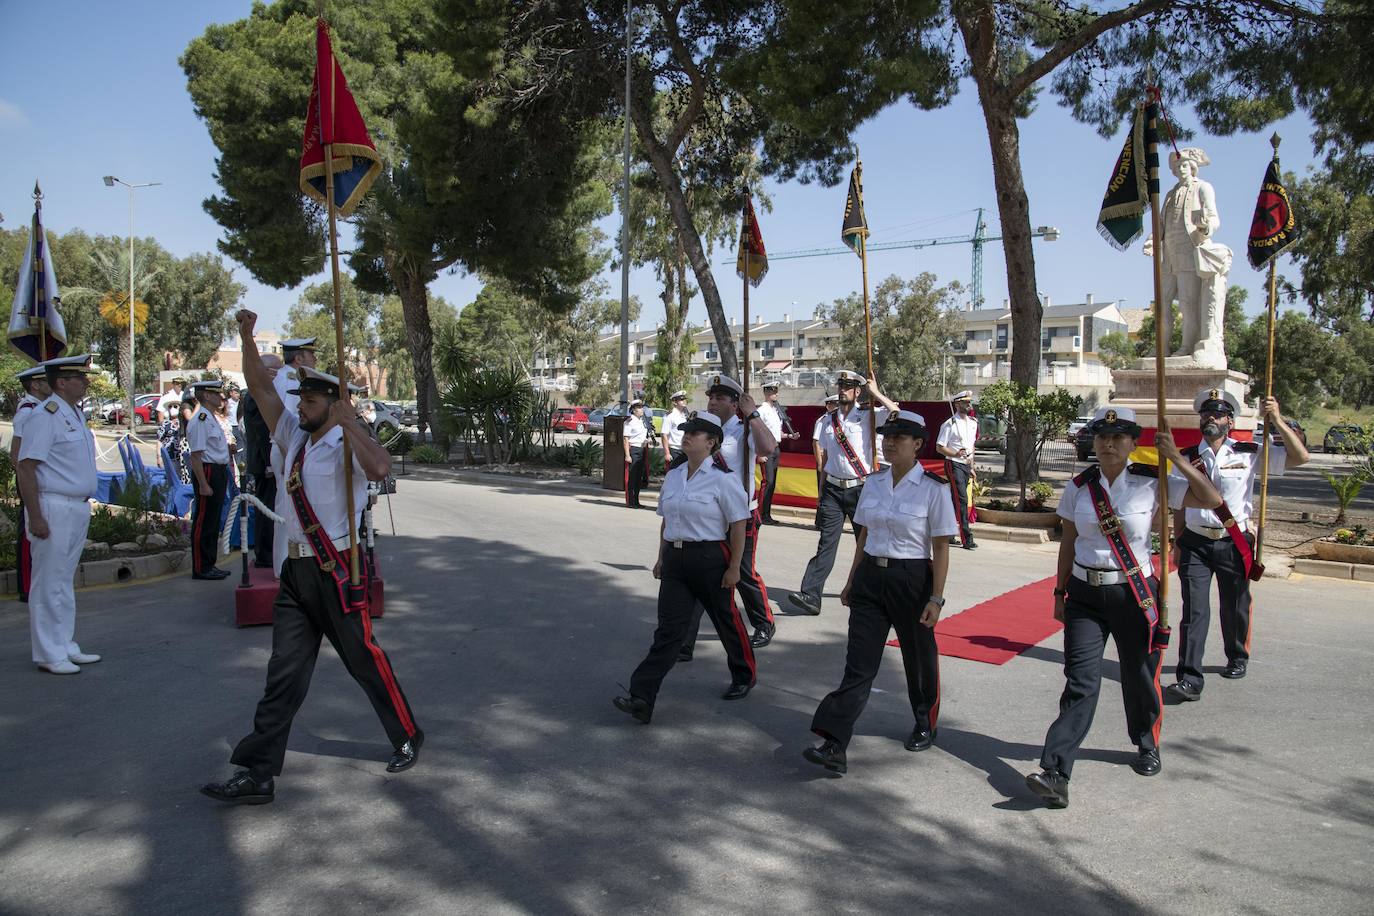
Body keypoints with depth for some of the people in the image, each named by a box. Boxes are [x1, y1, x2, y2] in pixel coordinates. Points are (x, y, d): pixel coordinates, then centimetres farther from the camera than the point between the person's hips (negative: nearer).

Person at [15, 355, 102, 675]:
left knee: (65, 581, 15)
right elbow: (25, 468, -18)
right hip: (53, 509, -9)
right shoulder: (45, 416, -14)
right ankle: (48, 654, 7)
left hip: (78, 509, 9)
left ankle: (65, 647, 24)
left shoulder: (76, 414, 13)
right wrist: (36, 517, -21)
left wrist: (84, 505, 16)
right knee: (50, 583, -1)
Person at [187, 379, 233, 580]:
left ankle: (209, 565, 25)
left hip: (219, 472, 10)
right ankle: (200, 569, 2)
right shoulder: (200, 420, -15)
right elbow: (196, 455, -20)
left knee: (213, 522, 16)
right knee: (203, 522, -4)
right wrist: (203, 484, -22)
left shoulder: (212, 418, 16)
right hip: (207, 472, -10)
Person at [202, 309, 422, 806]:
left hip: (336, 570, -7)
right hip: (295, 572, 7)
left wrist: (347, 422, -25)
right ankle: (257, 774, 9)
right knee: (284, 673, 6)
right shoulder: (294, 435, 11)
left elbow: (380, 467, -34)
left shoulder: (347, 444, -11)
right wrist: (247, 337, 0)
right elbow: (260, 387, 10)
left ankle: (407, 738, 23)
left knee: (365, 660, 4)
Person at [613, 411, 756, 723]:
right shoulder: (673, 476, 9)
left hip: (710, 559, -5)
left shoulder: (723, 478, -12)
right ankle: (641, 699, -7)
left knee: (726, 620, 13)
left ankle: (745, 676, 38)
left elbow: (738, 525, -11)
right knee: (668, 630, -1)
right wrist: (661, 557, 17)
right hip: (675, 559, 5)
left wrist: (733, 568, -13)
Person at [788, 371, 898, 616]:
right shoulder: (829, 421, 10)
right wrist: (821, 493, 13)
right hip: (833, 488, 2)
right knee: (826, 542, -5)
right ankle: (810, 595, -11)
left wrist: (875, 393, -14)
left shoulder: (867, 416, -2)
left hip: (860, 488, -2)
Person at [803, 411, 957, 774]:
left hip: (912, 579, -4)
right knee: (859, 663, -2)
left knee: (919, 658, 15)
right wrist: (852, 581, 14)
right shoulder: (874, 482, 5)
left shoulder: (933, 488, -10)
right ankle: (834, 746, -7)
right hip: (871, 577, 4)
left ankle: (925, 726, 40)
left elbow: (941, 548, -9)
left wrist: (936, 598, -12)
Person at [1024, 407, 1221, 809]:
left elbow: (1212, 500, -13)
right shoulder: (1079, 487, 1)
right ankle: (1056, 774, -12)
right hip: (1085, 594, 1)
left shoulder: (1151, 483, -5)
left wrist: (1175, 458, -17)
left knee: (1139, 677, 14)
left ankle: (1147, 745, 43)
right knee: (1080, 682, -7)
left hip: (1134, 594, -1)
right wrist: (1060, 593, 10)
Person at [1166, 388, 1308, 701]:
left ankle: (1238, 658, 42)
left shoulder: (1249, 454, -2)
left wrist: (1277, 421, -15)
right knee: (1194, 611, -6)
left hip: (1234, 544, 0)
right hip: (1195, 543, 0)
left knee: (1235, 607, 16)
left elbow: (1300, 457, -7)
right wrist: (1177, 543, 10)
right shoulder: (1187, 458, 3)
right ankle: (1190, 679, -8)